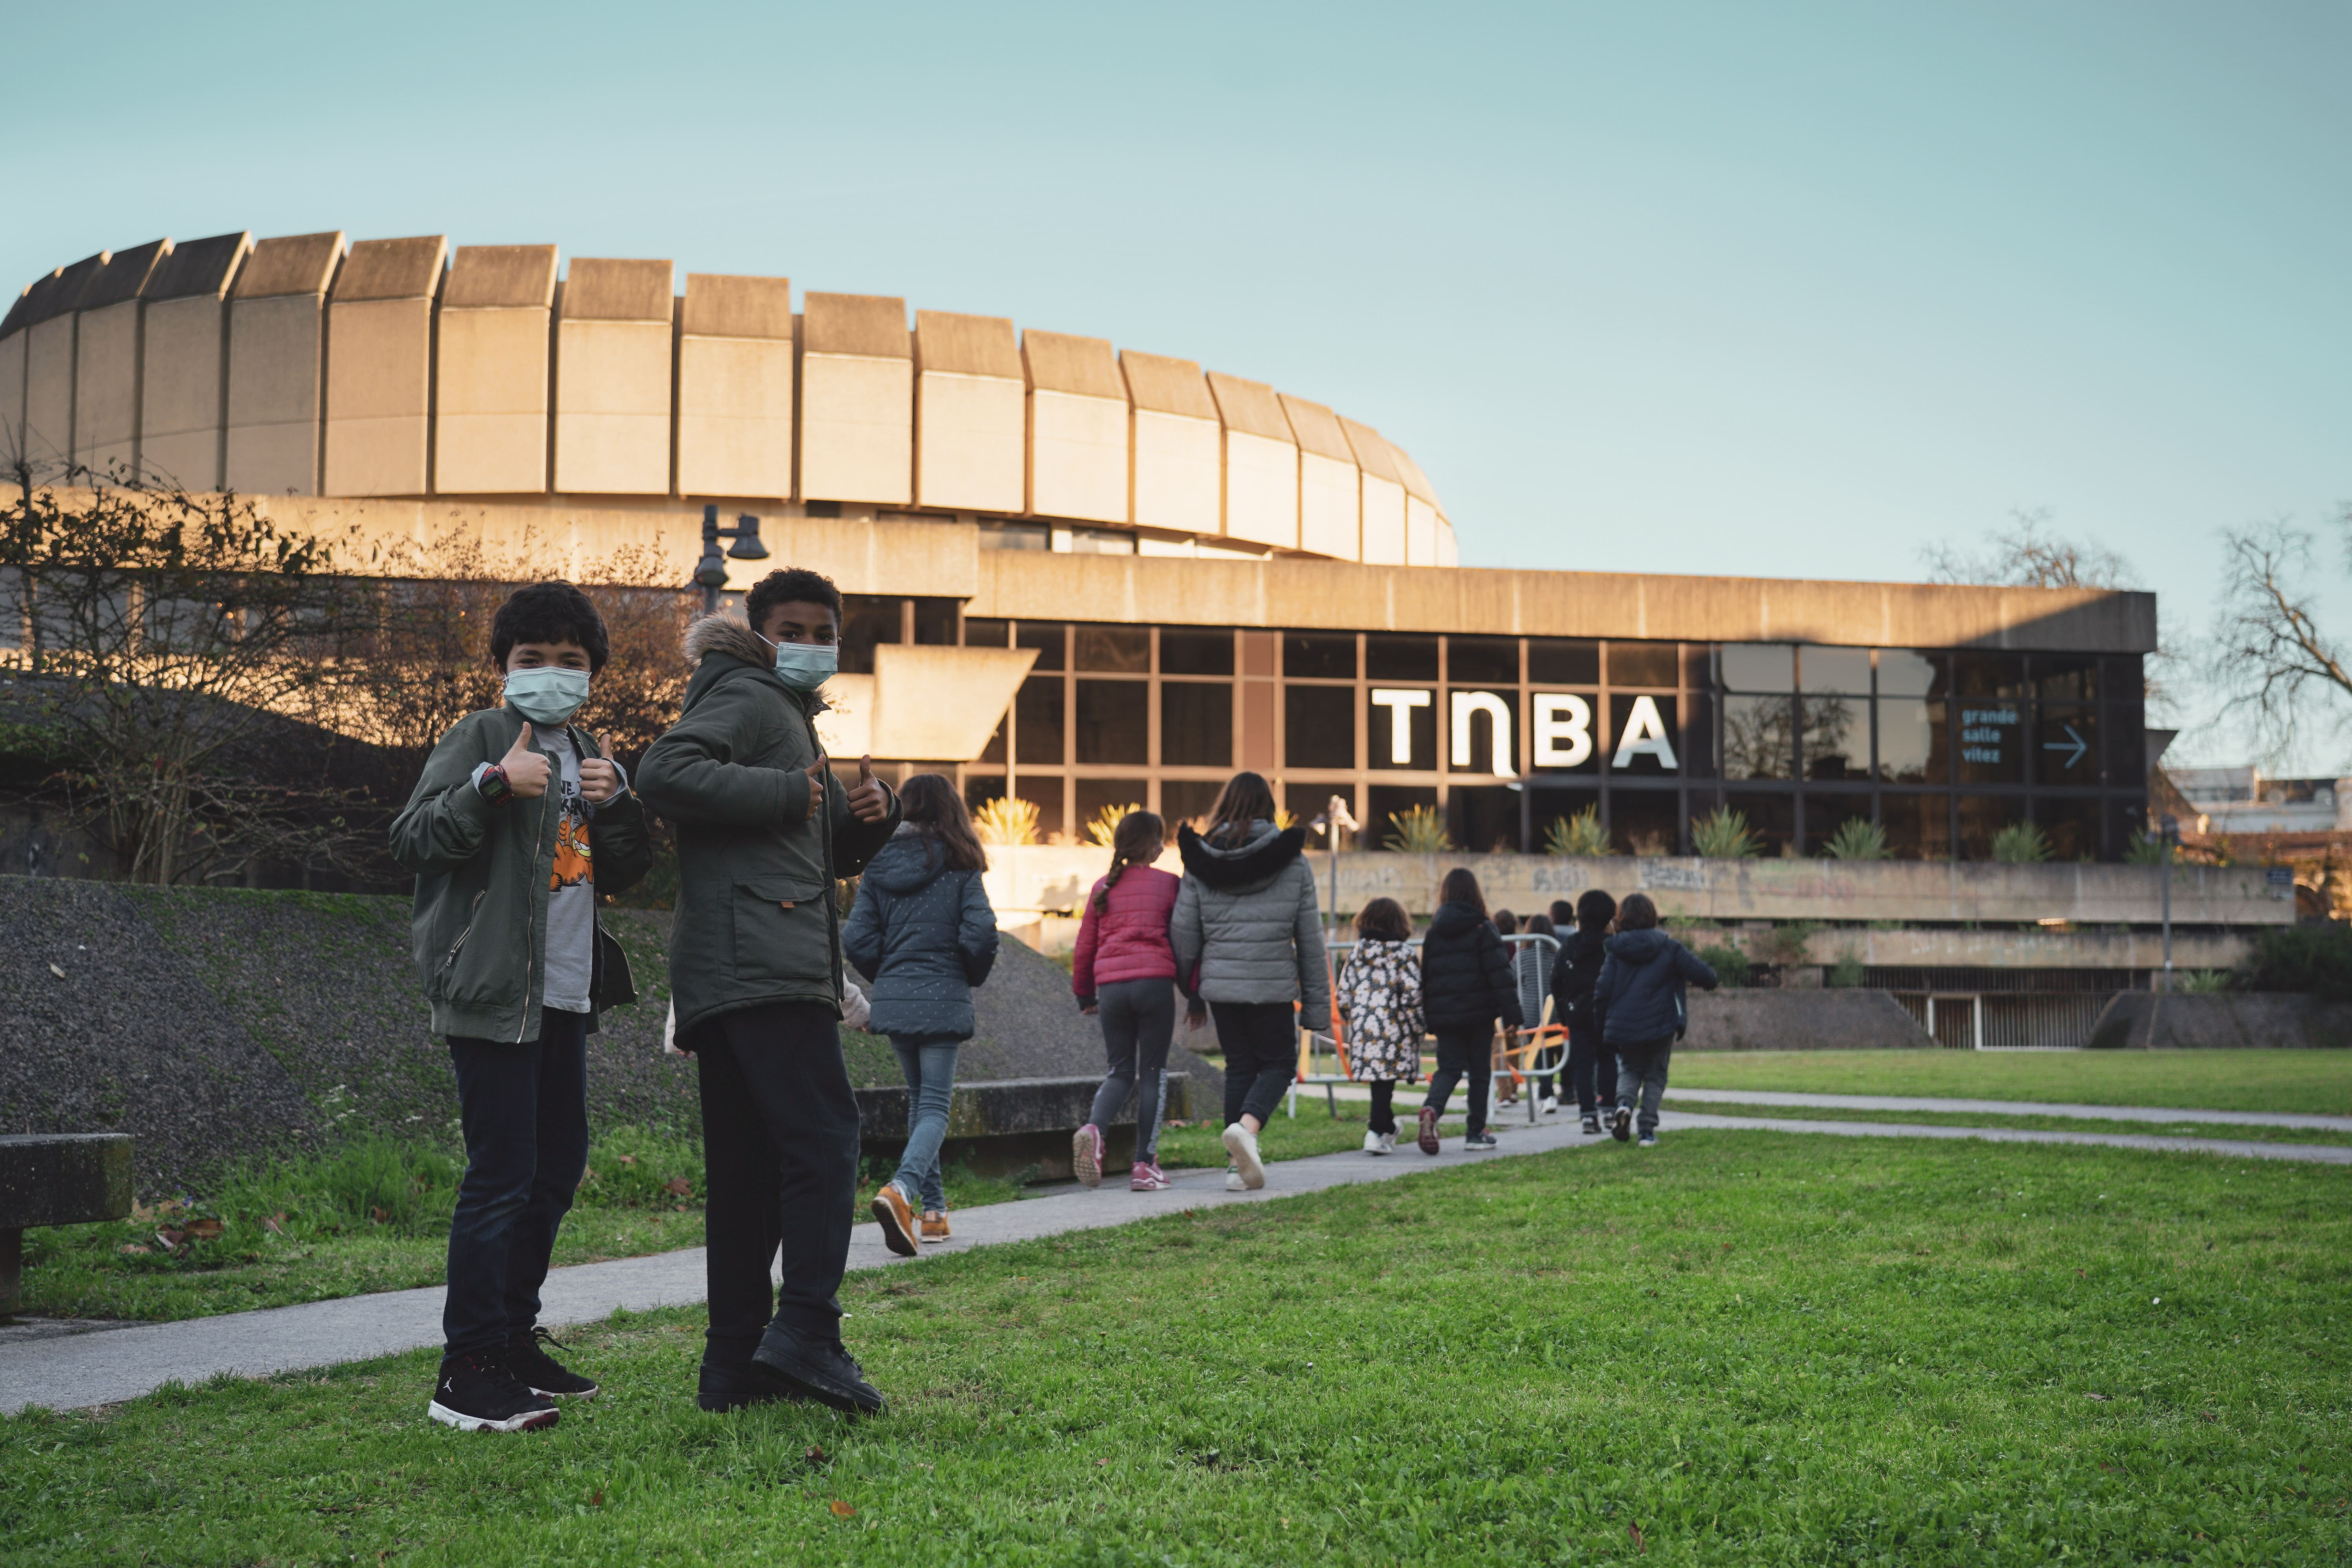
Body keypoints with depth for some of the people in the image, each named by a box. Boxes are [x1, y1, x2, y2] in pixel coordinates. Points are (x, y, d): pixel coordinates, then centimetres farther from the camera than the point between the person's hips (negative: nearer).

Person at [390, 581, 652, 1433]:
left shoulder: (588, 755, 18)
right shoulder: (479, 738, -4)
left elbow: (624, 872, 18)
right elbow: (412, 840, -12)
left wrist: (616, 804, 0)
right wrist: (493, 784, -23)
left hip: (565, 994, 8)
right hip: (493, 990, -8)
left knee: (558, 1162, 14)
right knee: (501, 1173, -10)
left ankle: (514, 1338, 26)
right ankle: (467, 1372, -6)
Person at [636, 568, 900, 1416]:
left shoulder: (790, 717, 30)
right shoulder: (745, 699, -1)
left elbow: (835, 855, 35)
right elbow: (664, 773, -20)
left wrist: (871, 813, 13)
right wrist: (787, 793, -15)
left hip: (734, 980, 10)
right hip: (762, 966, -10)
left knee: (749, 1170, 7)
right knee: (825, 1138, -16)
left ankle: (734, 1363, 8)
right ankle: (804, 1334, -20)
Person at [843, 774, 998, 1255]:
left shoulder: (878, 865, 3)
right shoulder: (958, 865, -5)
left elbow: (857, 938, -2)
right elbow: (980, 932, -13)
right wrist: (973, 976, 7)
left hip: (893, 1000, 4)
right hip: (943, 1000, -4)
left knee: (919, 1099, 19)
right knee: (935, 1105, -3)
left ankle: (934, 1209, 19)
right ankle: (901, 1188, -29)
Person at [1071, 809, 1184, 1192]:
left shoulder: (1103, 887, 14)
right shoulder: (1169, 884, 3)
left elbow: (1084, 948, 17)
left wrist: (1085, 995, 29)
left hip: (1110, 986, 3)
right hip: (1155, 981, -3)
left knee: (1120, 1071, 13)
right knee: (1153, 1073, 6)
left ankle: (1093, 1129, -17)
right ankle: (1145, 1164, 3)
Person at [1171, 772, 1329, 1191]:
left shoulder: (1200, 864, 1)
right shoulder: (1293, 864, -2)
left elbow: (1184, 935, 1)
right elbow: (1310, 938, 0)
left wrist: (1193, 995, 13)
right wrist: (1317, 1001, 6)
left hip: (1220, 983, 2)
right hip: (1273, 986, -2)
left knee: (1239, 1066, 13)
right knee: (1279, 1062, 11)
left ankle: (1239, 1166, 10)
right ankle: (1246, 1126, -17)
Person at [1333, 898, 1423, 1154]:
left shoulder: (1356, 953, 8)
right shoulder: (1404, 953, -3)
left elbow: (1343, 997, 8)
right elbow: (1413, 996, -8)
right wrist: (1420, 1028, 3)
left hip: (1362, 1031, 4)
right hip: (1394, 1031, -4)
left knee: (1377, 1080, 14)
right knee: (1385, 1081, -3)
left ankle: (1388, 1128, 28)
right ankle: (1377, 1133, -12)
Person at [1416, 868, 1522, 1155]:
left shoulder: (1434, 931, 6)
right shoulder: (1482, 928, -5)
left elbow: (1425, 974, 10)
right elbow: (1499, 972, -10)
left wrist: (1428, 1017, 16)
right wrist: (1511, 1012, -9)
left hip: (1444, 1013, 3)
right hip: (1479, 1012, -3)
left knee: (1449, 1068, 5)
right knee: (1480, 1071, 9)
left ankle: (1432, 1109, -25)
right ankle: (1476, 1132, 11)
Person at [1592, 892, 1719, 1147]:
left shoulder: (1616, 952, -2)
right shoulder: (1669, 947, -3)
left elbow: (1603, 991, -7)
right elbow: (1703, 974, -6)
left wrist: (1602, 1023, 7)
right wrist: (1708, 981, 19)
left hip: (1623, 1028, 1)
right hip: (1660, 1026, -1)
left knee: (1630, 1069, 21)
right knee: (1655, 1075, 13)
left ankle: (1624, 1103, -10)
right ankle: (1648, 1130, 3)